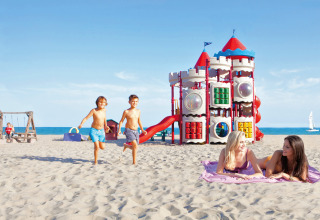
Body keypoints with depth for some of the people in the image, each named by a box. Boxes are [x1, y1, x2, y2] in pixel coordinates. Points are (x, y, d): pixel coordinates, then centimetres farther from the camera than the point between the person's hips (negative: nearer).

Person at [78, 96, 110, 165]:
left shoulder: (104, 110, 1)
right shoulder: (94, 110, -14)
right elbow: (86, 118, -17)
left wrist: (106, 126, 16)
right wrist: (81, 124, -33)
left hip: (101, 131, 5)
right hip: (94, 130, -5)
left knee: (102, 147, 7)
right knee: (96, 146, -14)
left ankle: (98, 141, 42)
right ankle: (96, 161, 2)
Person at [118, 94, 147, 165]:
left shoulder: (138, 111, 7)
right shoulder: (126, 112, -7)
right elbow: (121, 121, 1)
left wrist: (142, 130, 20)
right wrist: (119, 129, -10)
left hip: (135, 131, 6)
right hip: (128, 130, -5)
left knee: (134, 147, 12)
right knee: (135, 145, -23)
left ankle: (126, 145, 45)